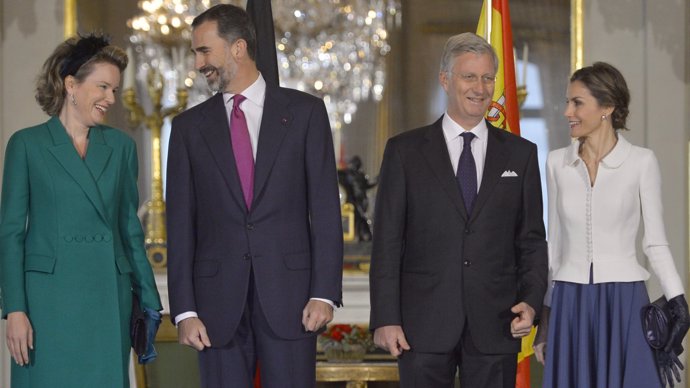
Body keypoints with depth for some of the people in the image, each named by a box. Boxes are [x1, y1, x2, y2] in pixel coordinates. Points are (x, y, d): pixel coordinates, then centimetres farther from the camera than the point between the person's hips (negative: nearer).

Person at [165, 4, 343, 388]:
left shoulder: (305, 111, 4)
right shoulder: (189, 126, 9)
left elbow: (325, 207, 1)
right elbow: (181, 223, 6)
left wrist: (325, 292, -7)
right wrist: (185, 310, -1)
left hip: (289, 292, -2)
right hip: (218, 298, 2)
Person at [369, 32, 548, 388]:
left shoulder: (520, 154, 10)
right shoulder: (405, 151, 5)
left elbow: (532, 239, 11)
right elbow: (387, 242, 1)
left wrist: (531, 302, -4)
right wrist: (385, 318, -6)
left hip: (495, 329, 2)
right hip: (424, 328, -1)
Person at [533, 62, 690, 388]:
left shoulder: (641, 162, -3)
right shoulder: (557, 162, 6)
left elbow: (655, 242, 0)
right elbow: (554, 242, 12)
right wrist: (543, 315, 11)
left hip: (624, 303, -3)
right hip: (570, 304, 3)